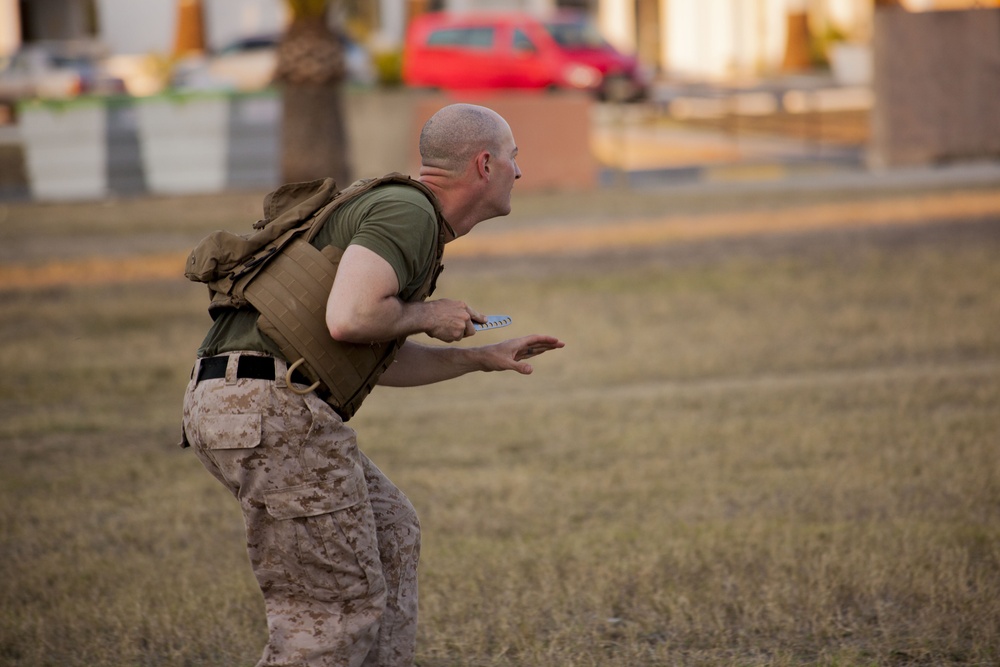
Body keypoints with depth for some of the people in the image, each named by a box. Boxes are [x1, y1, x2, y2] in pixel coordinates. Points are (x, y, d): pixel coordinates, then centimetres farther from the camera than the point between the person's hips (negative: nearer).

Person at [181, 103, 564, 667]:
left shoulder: (410, 217, 24)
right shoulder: (408, 212, -8)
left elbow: (380, 363, 33)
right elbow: (348, 319, -24)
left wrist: (482, 358, 33)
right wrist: (426, 315, -5)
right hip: (275, 411, -10)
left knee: (390, 531, 23)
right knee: (339, 610, -3)